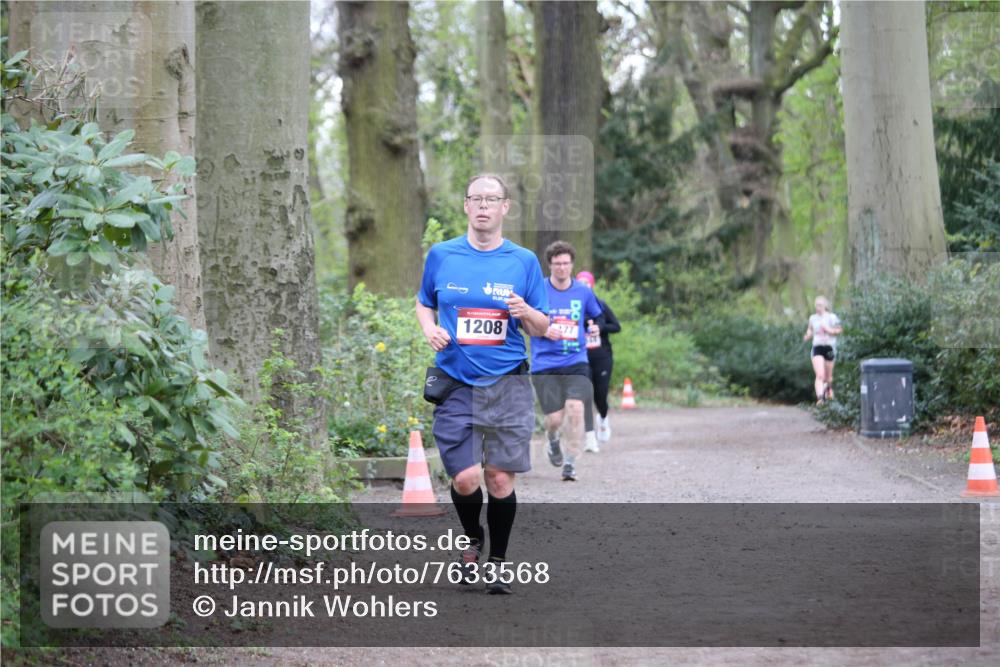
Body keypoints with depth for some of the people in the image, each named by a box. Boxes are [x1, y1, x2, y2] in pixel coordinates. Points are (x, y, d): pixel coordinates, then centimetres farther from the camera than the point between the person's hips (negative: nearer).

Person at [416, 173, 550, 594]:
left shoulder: (523, 261, 3)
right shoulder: (441, 256, 4)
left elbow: (542, 329, 7)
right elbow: (423, 303, 19)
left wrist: (527, 313, -15)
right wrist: (430, 329, -2)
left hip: (508, 386, 0)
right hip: (456, 386, 0)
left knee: (500, 478, 0)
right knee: (466, 478, -9)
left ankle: (497, 561, 17)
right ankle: (472, 540, 22)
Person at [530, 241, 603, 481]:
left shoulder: (583, 291, 6)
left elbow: (594, 317, 22)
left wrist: (593, 327, -1)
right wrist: (544, 329, -12)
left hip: (576, 362, 1)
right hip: (545, 364, -1)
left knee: (575, 407, -18)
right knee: (555, 416, -5)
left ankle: (570, 463, -7)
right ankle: (552, 439, 34)